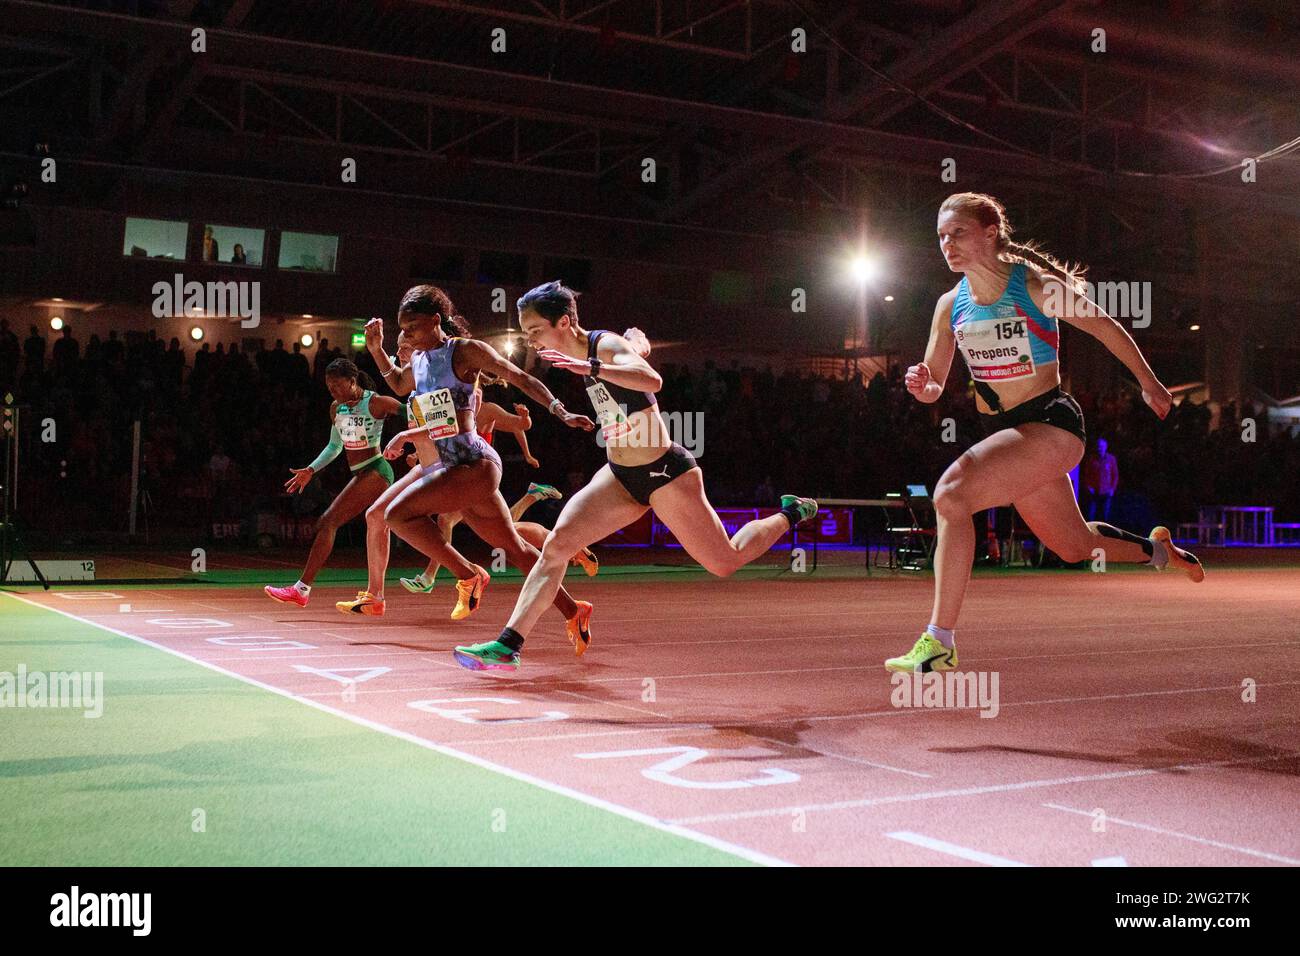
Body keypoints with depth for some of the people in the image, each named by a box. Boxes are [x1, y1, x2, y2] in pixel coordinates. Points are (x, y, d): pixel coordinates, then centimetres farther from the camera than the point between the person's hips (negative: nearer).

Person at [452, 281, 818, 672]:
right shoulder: (586, 353, 3)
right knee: (556, 544, -12)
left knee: (726, 563, 7)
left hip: (666, 474, -7)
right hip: (621, 477, 7)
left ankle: (790, 514, 33)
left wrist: (591, 368, -55)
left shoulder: (608, 346, -21)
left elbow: (652, 380, -44)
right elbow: (638, 342, 25)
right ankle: (508, 645, -12)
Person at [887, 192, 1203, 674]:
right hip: (1005, 433, 7)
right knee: (1074, 546, 21)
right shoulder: (950, 305, 3)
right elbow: (934, 388, 9)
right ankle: (1157, 549, 52)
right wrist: (921, 385, -15)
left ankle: (939, 642, -24)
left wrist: (1150, 385, 11)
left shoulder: (1035, 286, -13)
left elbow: (1106, 328, 1)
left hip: (1050, 423, -7)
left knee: (951, 494, -28)